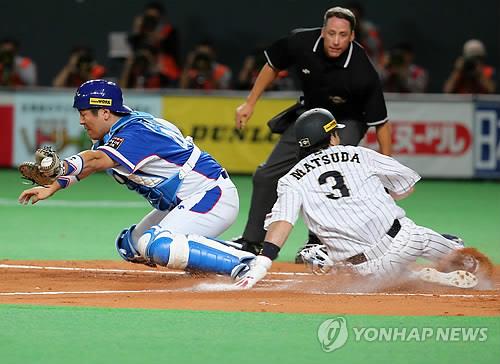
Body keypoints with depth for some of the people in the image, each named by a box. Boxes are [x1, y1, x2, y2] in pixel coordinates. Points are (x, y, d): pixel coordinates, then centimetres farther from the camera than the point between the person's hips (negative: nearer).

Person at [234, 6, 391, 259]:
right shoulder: (301, 43, -24)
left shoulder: (363, 73, -34)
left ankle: (317, 244, -16)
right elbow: (273, 66, -2)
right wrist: (250, 104, -1)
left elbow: (381, 122, -26)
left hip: (347, 122, -5)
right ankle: (252, 242, 22)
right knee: (267, 175, 7)